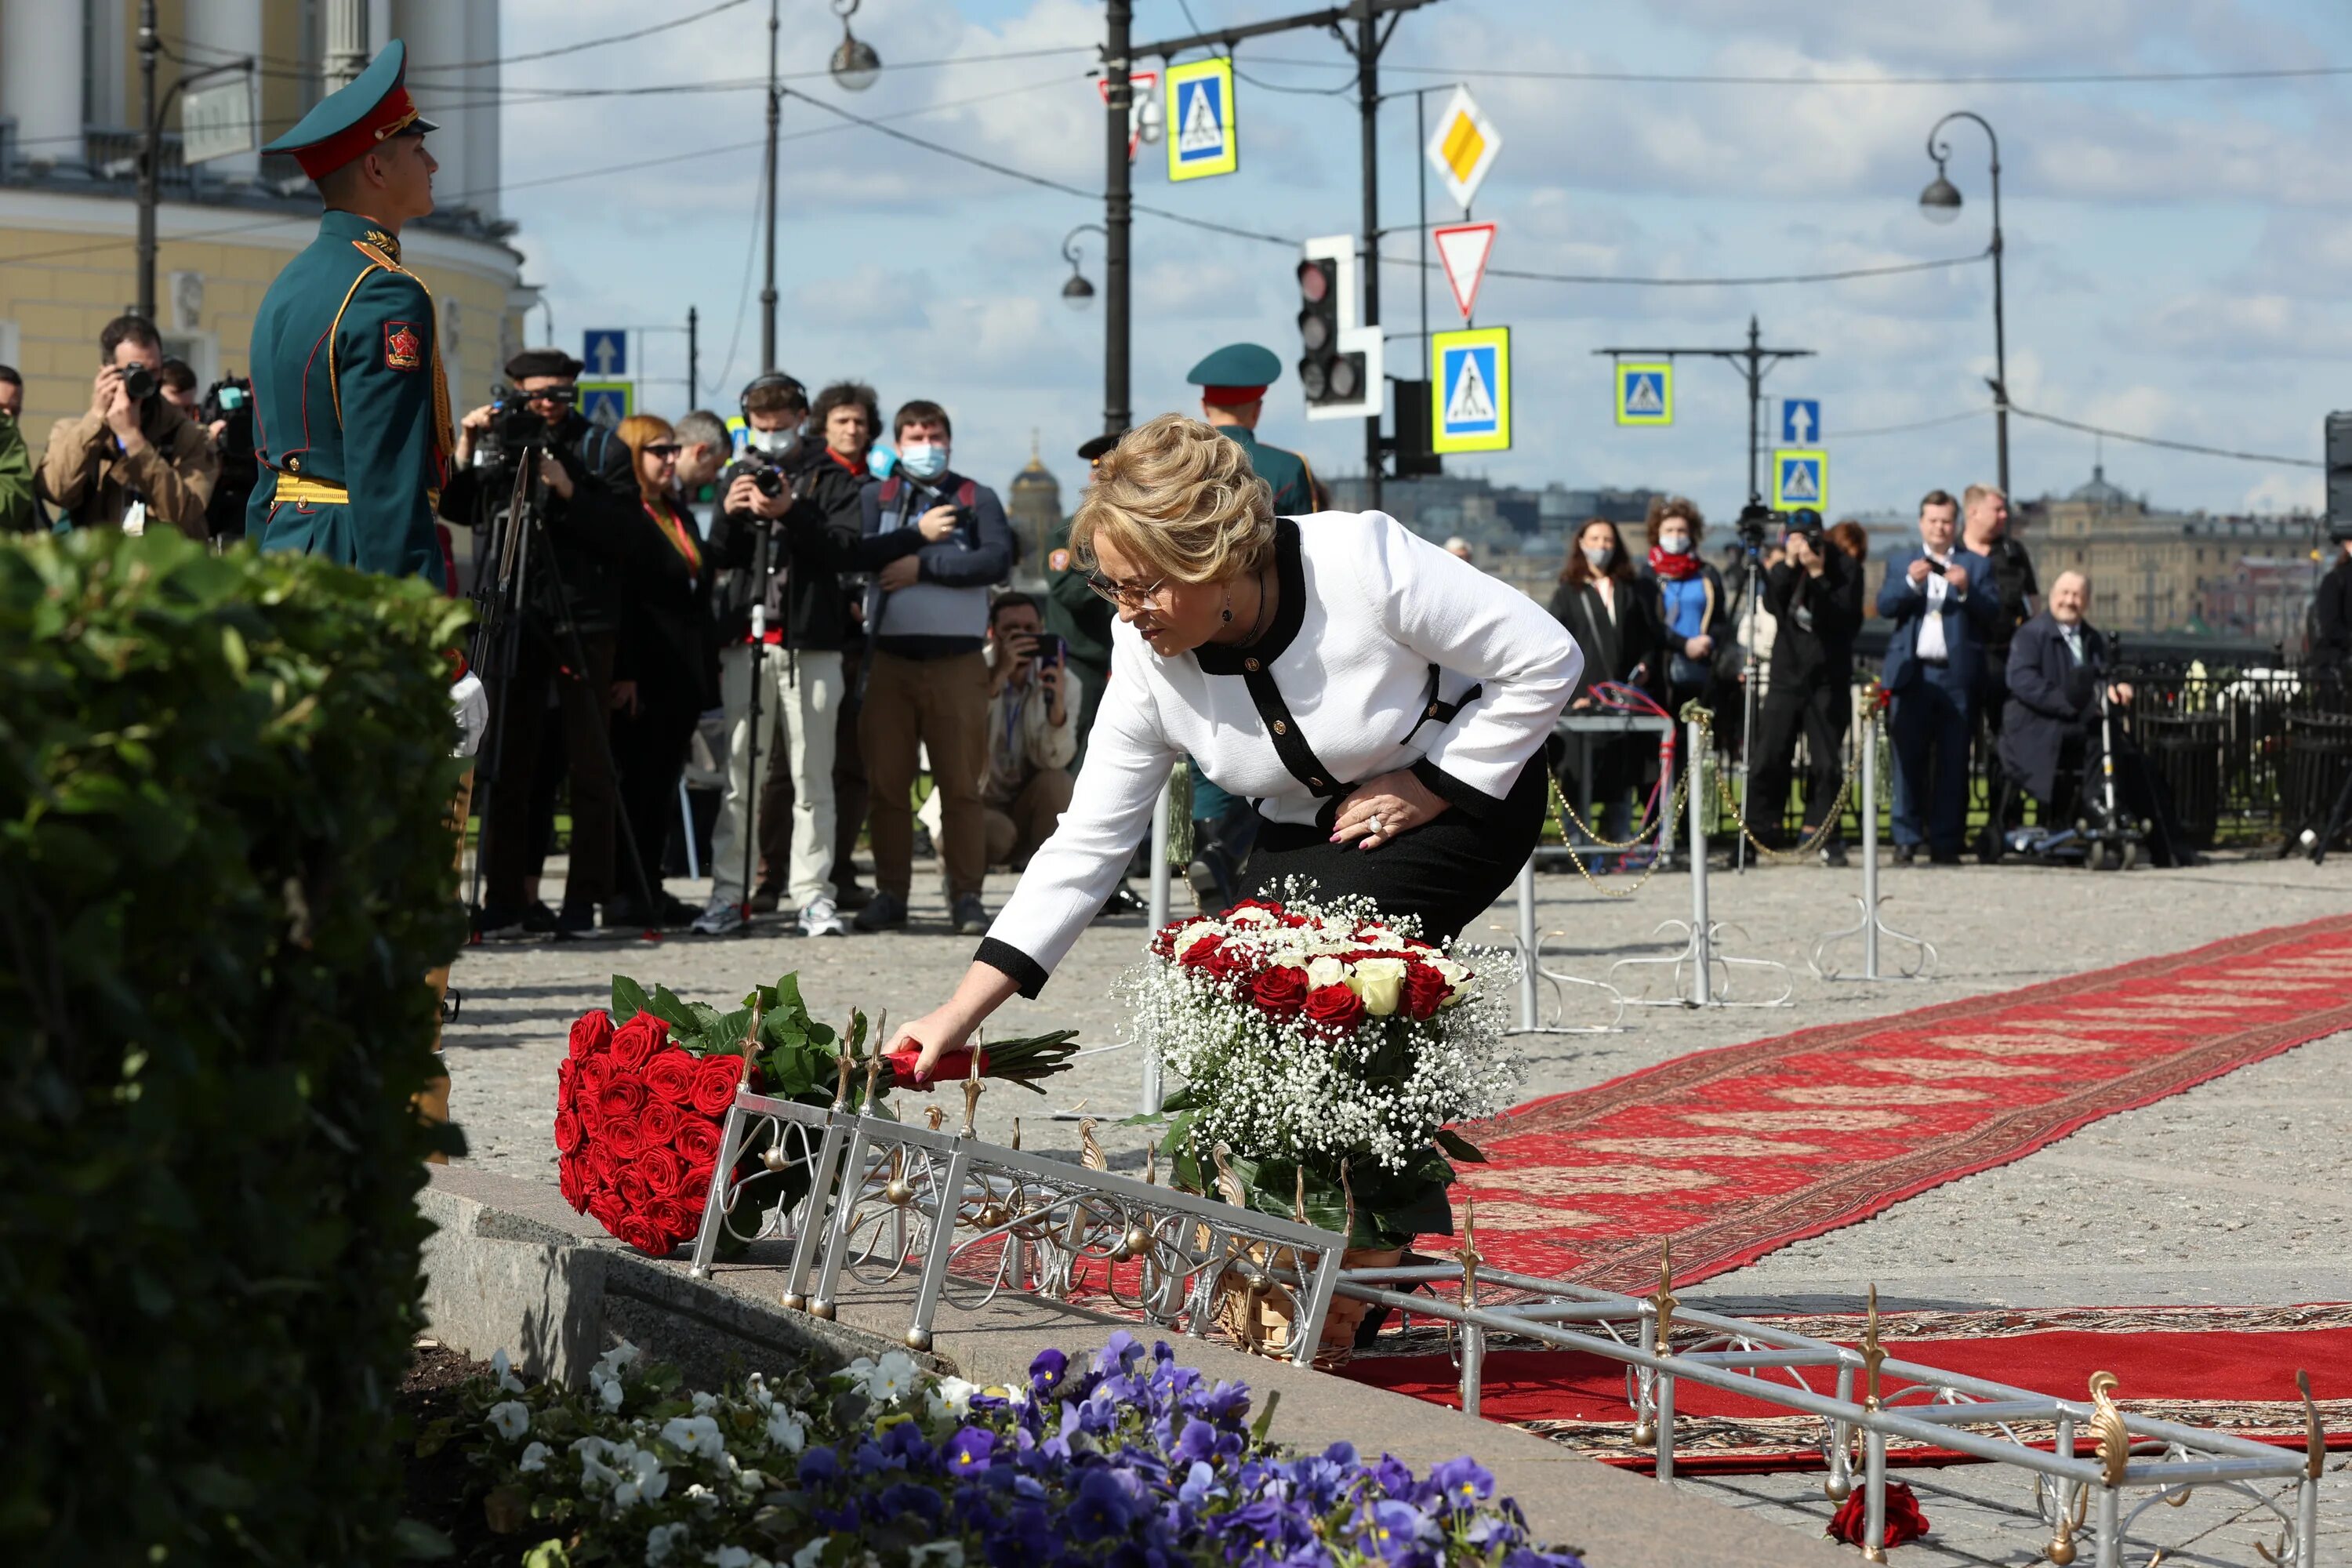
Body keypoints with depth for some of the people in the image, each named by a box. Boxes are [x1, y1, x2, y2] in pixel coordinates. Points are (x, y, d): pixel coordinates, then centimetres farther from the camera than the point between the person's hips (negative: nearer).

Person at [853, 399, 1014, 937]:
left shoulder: (977, 500, 9)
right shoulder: (874, 497, 11)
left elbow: (998, 559, -9)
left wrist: (923, 566, -10)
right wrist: (917, 535, -10)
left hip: (957, 660, -1)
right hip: (890, 657, 1)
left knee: (961, 783, -2)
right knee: (888, 782, 2)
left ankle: (966, 896, 0)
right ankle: (890, 894, 7)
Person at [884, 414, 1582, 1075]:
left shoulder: (1362, 561, -29)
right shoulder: (1147, 665, -14)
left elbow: (1547, 660, -20)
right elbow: (1086, 846, -10)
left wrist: (1433, 788, -19)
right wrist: (957, 1016, -15)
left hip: (1467, 793, -5)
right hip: (1309, 833, 5)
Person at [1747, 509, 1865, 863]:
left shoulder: (1844, 569, -1)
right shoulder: (1782, 571, 9)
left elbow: (1849, 621, -12)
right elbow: (1772, 604, -10)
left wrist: (1819, 577, -17)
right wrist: (1790, 564, -18)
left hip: (1828, 680, -2)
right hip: (1785, 676, 2)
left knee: (1826, 763, -2)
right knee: (1770, 758, -2)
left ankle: (1824, 837, 6)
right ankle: (1758, 833, 4)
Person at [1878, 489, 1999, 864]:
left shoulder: (1976, 566, 14)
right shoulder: (1900, 563, 17)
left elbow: (1993, 614, 3)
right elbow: (1884, 606, 2)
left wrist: (1966, 590, -13)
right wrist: (1910, 583, -15)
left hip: (1956, 675, 0)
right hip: (1913, 673, 0)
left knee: (1952, 762, -2)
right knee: (1909, 760, -3)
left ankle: (1945, 842, 1)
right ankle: (1906, 839, 0)